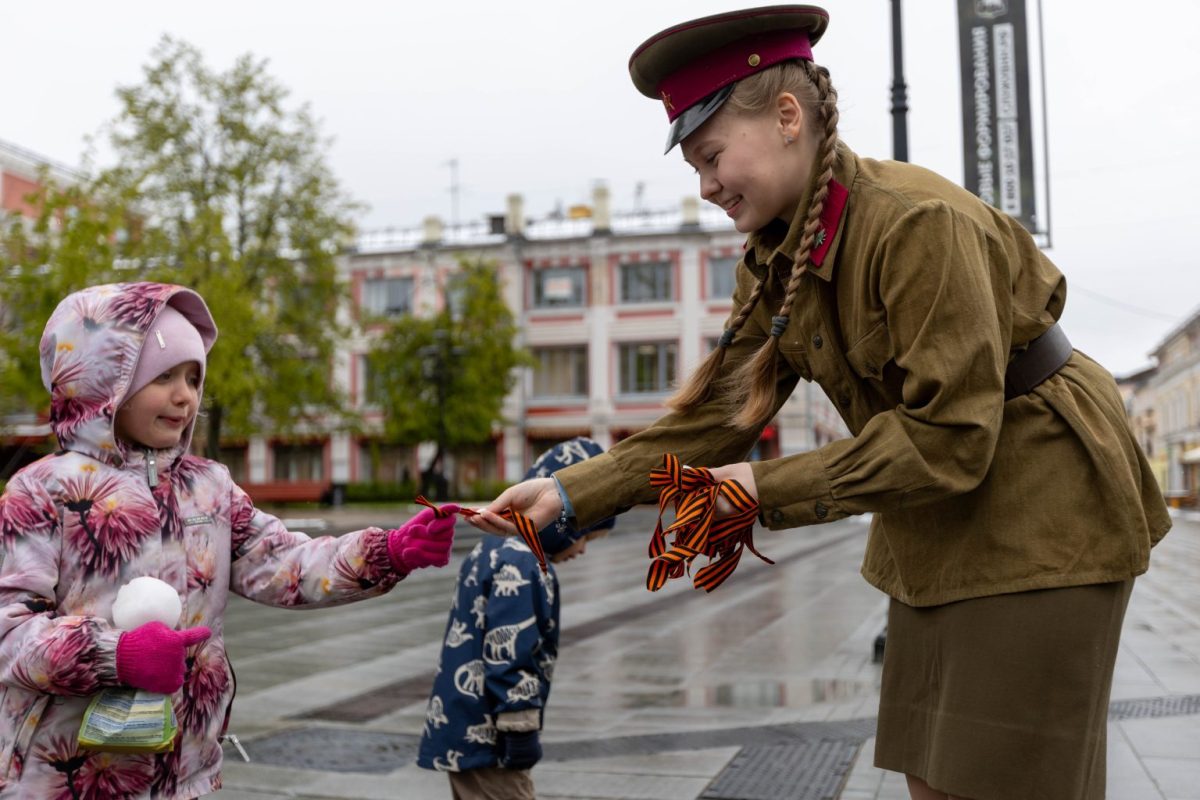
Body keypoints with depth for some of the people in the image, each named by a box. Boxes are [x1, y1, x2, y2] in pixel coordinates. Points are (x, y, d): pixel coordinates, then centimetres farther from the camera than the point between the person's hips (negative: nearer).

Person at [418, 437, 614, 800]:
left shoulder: (492, 548, 13)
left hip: (460, 730, 10)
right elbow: (508, 655, -23)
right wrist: (522, 729, -18)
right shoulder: (522, 567, -19)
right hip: (483, 735, -10)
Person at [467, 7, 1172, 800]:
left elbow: (949, 440, -26)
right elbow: (719, 410, -3)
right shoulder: (776, 259, 0)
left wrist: (771, 489, -22)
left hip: (1039, 512, -8)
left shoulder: (919, 224, -25)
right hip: (937, 531, 8)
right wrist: (572, 493, -12)